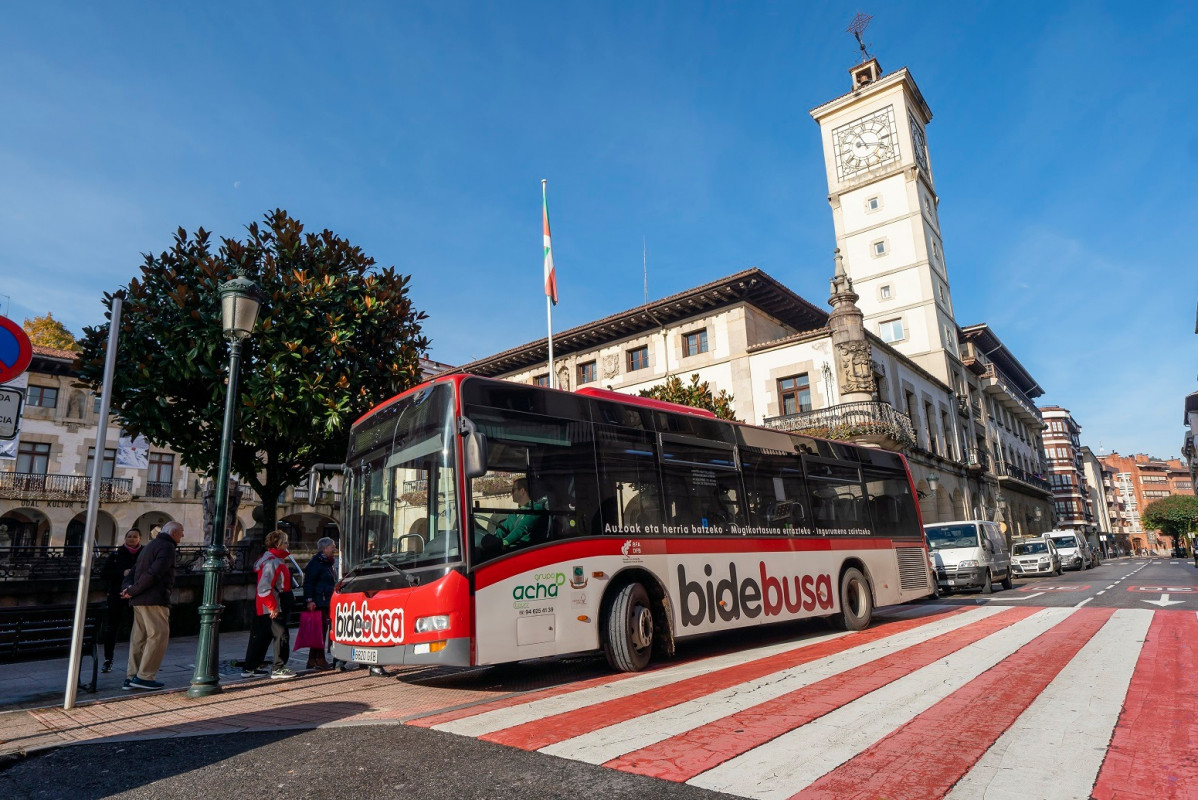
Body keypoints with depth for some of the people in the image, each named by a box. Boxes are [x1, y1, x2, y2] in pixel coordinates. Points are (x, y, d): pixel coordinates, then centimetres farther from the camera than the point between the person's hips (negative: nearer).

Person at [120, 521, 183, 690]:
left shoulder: (151, 545, 23)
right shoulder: (167, 547, -10)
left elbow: (134, 571, 21)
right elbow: (153, 573, -21)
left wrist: (129, 588, 4)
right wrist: (132, 591, -12)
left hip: (140, 601, 10)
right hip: (154, 600, -10)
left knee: (139, 638, 12)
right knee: (159, 635, -4)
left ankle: (131, 677, 15)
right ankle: (144, 676, -3)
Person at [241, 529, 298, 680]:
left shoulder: (276, 560, 15)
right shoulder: (272, 562, -18)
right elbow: (264, 587, -24)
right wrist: (273, 607, -21)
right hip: (272, 609, -11)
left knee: (261, 638, 15)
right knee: (281, 635, -4)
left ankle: (248, 668, 23)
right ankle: (278, 669, 3)